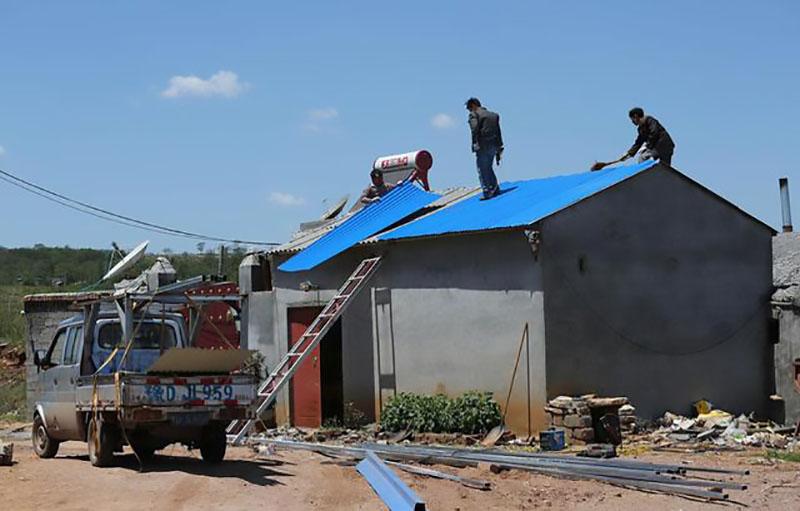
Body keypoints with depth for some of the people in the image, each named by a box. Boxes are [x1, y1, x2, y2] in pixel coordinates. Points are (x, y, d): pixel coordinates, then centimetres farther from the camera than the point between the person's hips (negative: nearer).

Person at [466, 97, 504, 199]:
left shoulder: (474, 114, -1)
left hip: (483, 146, -7)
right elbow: (498, 133, 20)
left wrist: (475, 144, -21)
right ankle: (495, 189, 15)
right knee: (488, 168, 19)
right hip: (494, 145, 7)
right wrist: (499, 149, 22)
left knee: (482, 170, -2)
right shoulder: (493, 115, 21)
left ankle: (487, 192, -7)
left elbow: (475, 129, -18)